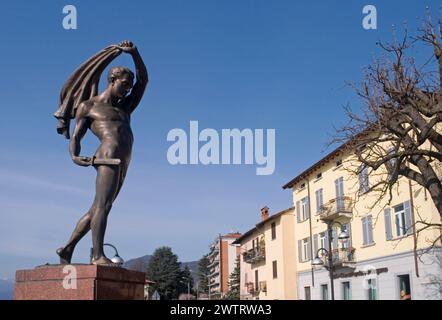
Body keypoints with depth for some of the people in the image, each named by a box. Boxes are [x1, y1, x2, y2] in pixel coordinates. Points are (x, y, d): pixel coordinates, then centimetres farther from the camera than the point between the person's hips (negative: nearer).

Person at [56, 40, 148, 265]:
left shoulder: (125, 107, 30)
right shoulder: (88, 107, 13)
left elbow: (143, 80, 24)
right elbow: (75, 137, 7)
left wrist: (134, 53, 13)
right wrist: (74, 156, -13)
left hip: (122, 165, 7)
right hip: (108, 156, -7)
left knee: (96, 210, 7)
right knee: (102, 205, -15)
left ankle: (67, 249, 14)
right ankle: (97, 255, -17)